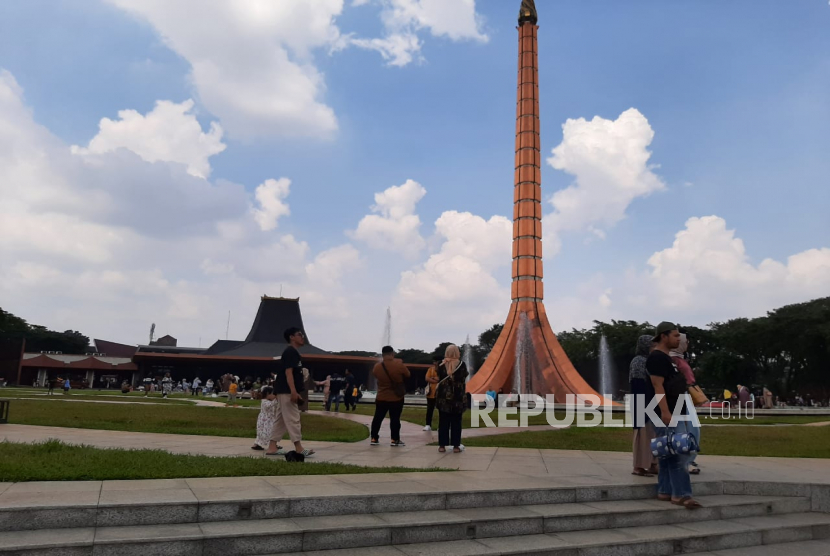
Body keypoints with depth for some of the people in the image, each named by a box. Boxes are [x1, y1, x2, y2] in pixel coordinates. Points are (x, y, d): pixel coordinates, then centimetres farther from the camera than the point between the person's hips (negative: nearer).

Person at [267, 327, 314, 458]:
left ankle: (272, 447, 15)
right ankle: (299, 449, -6)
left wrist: (297, 392, 22)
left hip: (284, 391, 11)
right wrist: (294, 391, -26)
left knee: (281, 420, 12)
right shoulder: (290, 351, -12)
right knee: (293, 420, -8)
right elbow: (288, 372, -20)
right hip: (286, 391, -11)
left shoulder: (293, 352, 19)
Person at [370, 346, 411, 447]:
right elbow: (407, 375, -2)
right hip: (397, 398, -2)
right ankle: (395, 439, 9)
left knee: (378, 418, 13)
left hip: (381, 398, 2)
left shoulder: (377, 367, -9)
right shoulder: (399, 365, -17)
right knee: (395, 419, 6)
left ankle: (374, 438, 17)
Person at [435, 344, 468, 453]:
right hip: (457, 397, -1)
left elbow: (439, 379, 2)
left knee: (443, 422, 7)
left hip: (443, 397, 1)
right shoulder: (461, 364, -6)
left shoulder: (442, 364, -2)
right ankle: (456, 446, 5)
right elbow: (464, 377, 1)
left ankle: (442, 445, 8)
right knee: (456, 422, 5)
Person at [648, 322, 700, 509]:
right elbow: (658, 386, -20)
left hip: (673, 413, 11)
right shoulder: (657, 357, -12)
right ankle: (681, 494, -9)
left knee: (669, 454, 11)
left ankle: (665, 491, 16)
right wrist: (665, 412, -25)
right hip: (665, 414, -11)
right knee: (679, 453, -12)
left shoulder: (666, 357, 20)